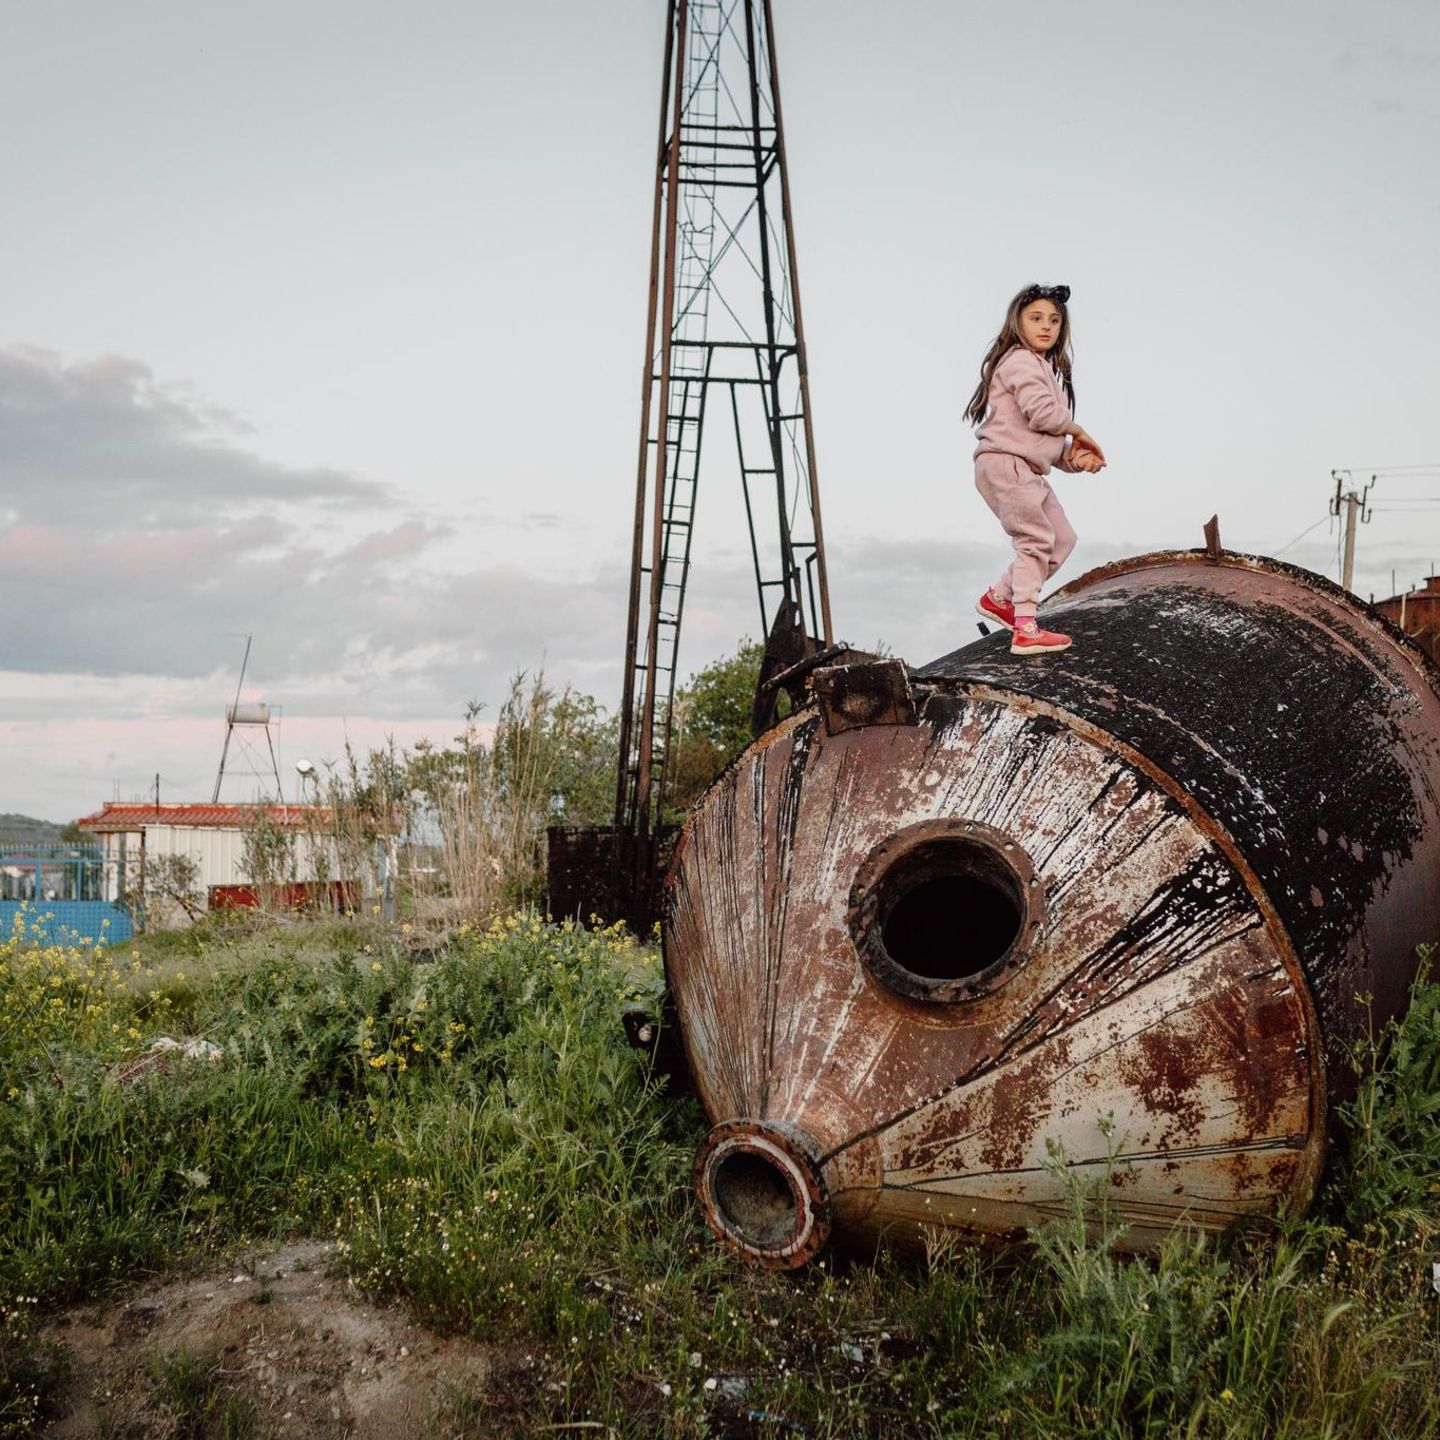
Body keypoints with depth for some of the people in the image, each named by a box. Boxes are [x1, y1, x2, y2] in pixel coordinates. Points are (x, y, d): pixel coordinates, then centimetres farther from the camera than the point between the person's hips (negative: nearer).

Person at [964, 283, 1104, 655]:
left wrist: (1074, 457, 3)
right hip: (1005, 464, -10)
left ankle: (998, 598, 17)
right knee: (1036, 540, -12)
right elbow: (1041, 413, -21)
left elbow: (1047, 440, 21)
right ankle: (1026, 629, -13)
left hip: (1028, 471, 10)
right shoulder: (1021, 361, -7)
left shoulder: (1047, 369, 25)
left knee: (1062, 539, 11)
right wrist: (1077, 431, -3)